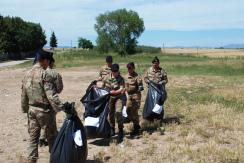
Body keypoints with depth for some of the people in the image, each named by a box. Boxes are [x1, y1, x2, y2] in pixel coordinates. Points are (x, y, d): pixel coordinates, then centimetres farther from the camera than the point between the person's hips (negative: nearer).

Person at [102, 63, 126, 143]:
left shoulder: (120, 79, -14)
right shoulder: (107, 77, -3)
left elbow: (121, 90, -23)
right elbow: (102, 87, 13)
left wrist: (112, 92, -28)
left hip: (119, 97, -4)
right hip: (110, 98, 4)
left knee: (118, 112, -21)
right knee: (110, 113, 12)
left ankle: (120, 131, -8)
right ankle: (112, 129, 34)